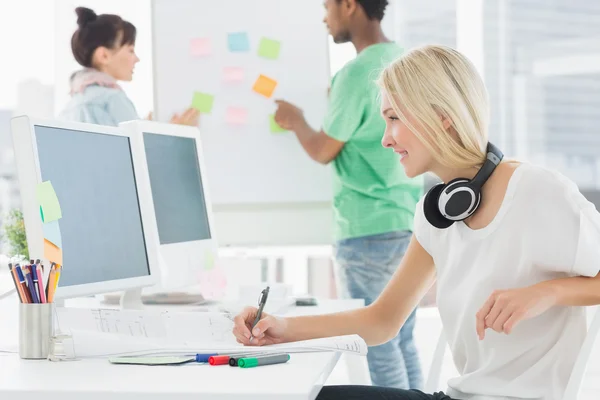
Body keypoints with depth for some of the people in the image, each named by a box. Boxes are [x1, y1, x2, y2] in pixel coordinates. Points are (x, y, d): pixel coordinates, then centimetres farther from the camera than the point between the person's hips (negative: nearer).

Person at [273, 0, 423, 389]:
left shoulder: (357, 73, -15)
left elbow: (323, 151, -5)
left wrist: (295, 121, 13)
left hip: (368, 229, -8)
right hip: (411, 222, 8)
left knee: (378, 345, 0)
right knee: (404, 341, 13)